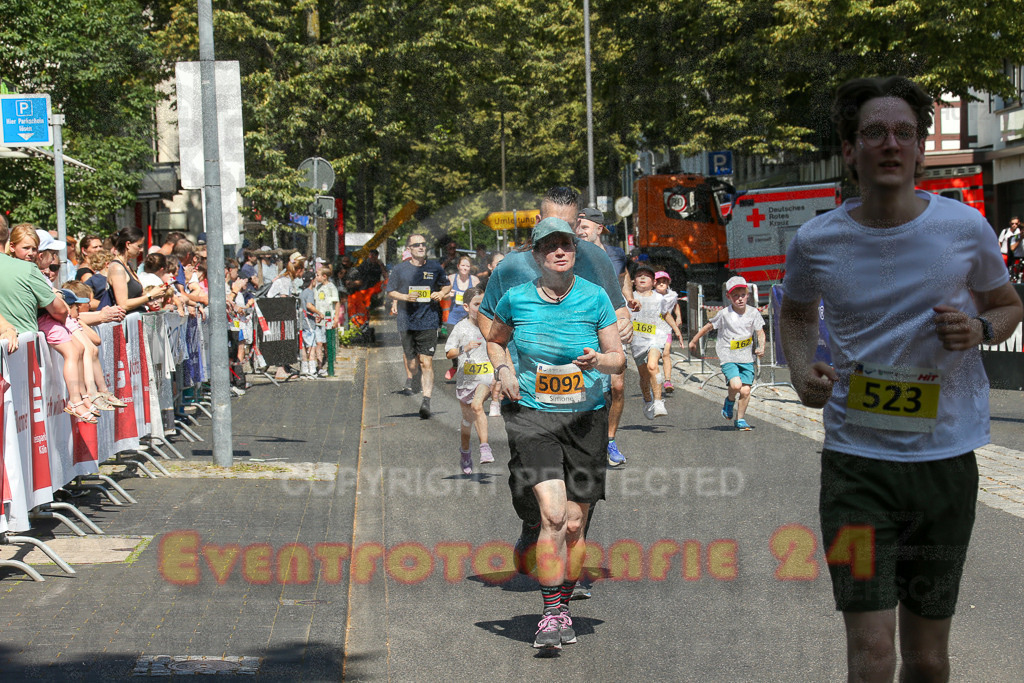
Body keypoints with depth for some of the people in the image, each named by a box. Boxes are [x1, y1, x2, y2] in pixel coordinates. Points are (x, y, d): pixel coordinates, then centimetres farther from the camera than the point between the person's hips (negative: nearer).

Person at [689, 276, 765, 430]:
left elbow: (760, 332, 3)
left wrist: (761, 347, -16)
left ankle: (740, 420, 18)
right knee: (736, 384, -22)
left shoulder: (753, 312, 0)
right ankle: (729, 401, 13)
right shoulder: (724, 314, -6)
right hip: (728, 356, -3)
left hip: (747, 357, 3)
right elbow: (708, 327, 5)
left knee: (745, 390, -2)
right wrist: (693, 341, 14)